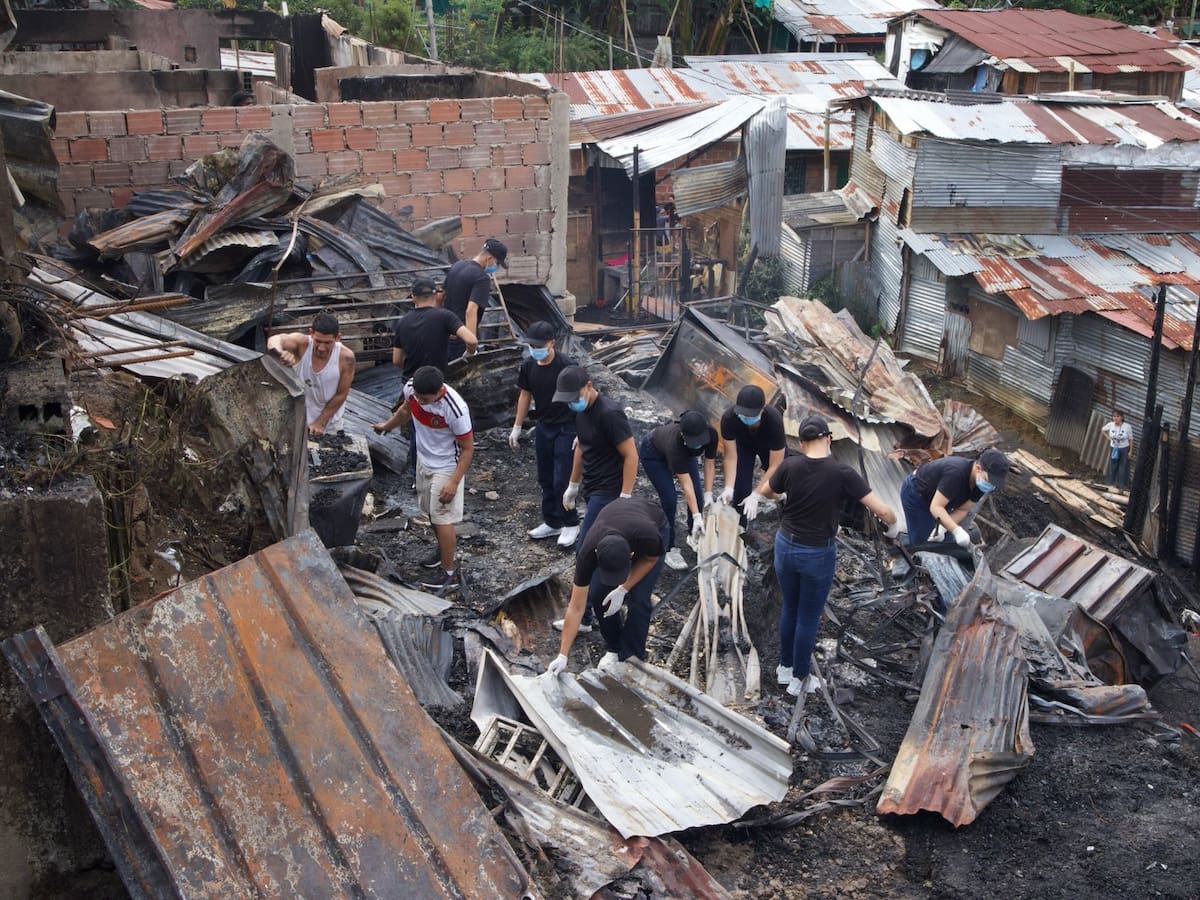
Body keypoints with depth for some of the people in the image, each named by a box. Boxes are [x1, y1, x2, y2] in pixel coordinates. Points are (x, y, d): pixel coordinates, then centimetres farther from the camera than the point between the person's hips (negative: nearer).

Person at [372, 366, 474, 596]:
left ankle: (450, 575, 7)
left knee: (442, 518, -5)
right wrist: (387, 426, 27)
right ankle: (446, 545, 49)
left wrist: (454, 482, -23)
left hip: (446, 467, -7)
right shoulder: (411, 388, -16)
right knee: (431, 511, 23)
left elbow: (468, 448, -22)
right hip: (424, 461, 7)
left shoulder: (455, 410, -34)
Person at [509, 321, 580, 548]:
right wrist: (516, 427, 14)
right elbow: (525, 395, 11)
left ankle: (571, 524, 13)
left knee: (562, 480, -4)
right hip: (543, 428, 6)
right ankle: (551, 522, 28)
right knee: (545, 479, 14)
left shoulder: (567, 366, -21)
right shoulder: (528, 366, -2)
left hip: (566, 429, -6)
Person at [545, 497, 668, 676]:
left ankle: (631, 657, 1)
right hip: (614, 525, 2)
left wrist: (623, 589, -27)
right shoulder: (589, 553, -37)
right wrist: (562, 656, -30)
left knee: (638, 599, -18)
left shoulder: (647, 536, -45)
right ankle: (614, 648, 10)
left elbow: (651, 558, -16)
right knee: (597, 596, -13)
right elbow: (576, 608, -28)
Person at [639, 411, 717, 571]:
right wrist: (697, 517, -40)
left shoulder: (711, 433, -33)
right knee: (669, 499, -14)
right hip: (653, 453, -5)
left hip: (683, 451, 5)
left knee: (697, 494, -3)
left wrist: (708, 495, -20)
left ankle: (696, 535, 19)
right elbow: (686, 485, -40)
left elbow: (709, 463, -16)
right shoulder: (674, 442, -44)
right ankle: (669, 548, 0)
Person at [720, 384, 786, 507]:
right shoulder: (728, 418, -40)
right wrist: (729, 488, -41)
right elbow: (731, 457, -28)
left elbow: (774, 467, -39)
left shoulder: (774, 420, -44)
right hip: (743, 443, 1)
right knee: (740, 490, -6)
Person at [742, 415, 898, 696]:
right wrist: (893, 525, 5)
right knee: (809, 618, 14)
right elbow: (883, 510, -17)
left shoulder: (789, 466, -11)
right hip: (818, 555, -3)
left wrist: (756, 495, 34)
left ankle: (785, 667, 39)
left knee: (789, 609, 24)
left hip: (786, 546, 3)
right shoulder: (842, 473, -19)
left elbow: (766, 491, 10)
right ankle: (799, 679, 27)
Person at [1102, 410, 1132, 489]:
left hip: (1124, 449, -3)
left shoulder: (1127, 427, -19)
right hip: (1113, 448, 3)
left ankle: (1121, 485, 14)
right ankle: (1113, 484, 24)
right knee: (1112, 467, 9)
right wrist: (1108, 437, 0)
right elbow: (1103, 430, 13)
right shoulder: (1110, 425, -10)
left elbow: (1131, 439, -10)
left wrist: (1130, 451, -9)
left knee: (1123, 468, 3)